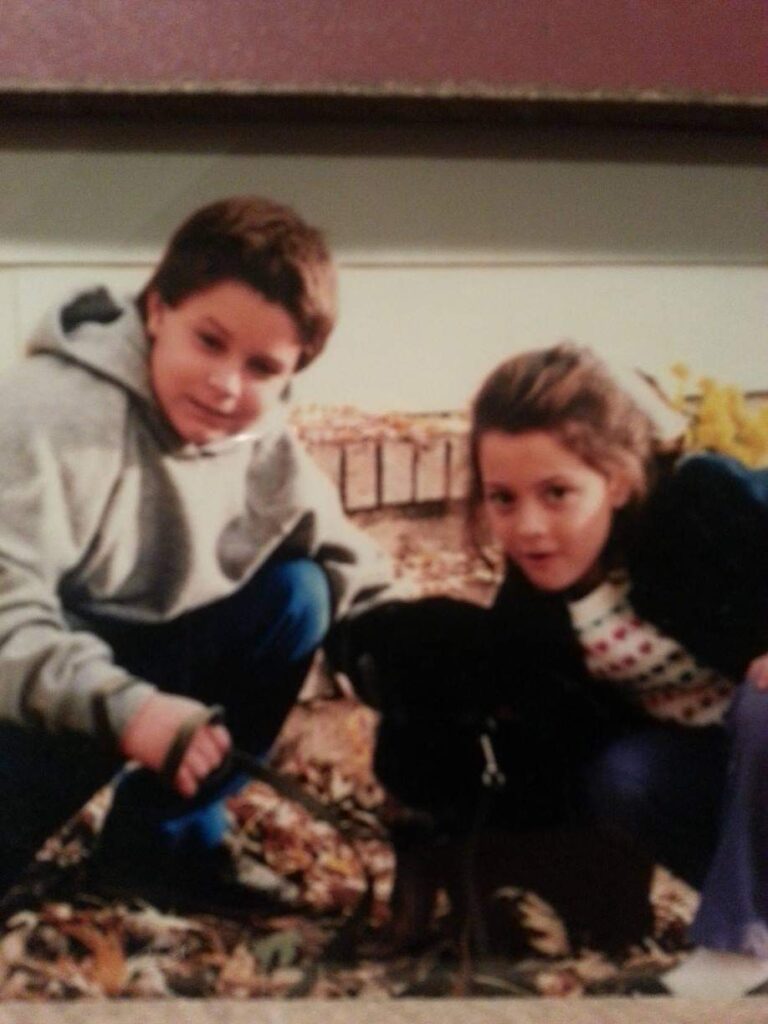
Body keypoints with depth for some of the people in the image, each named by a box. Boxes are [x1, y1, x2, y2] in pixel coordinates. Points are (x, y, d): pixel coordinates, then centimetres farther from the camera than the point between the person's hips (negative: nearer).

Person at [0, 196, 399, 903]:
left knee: (295, 594, -11)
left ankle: (165, 831, 1)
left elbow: (363, 582, 2)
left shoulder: (270, 453, -5)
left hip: (140, 668, 6)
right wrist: (124, 709, -48)